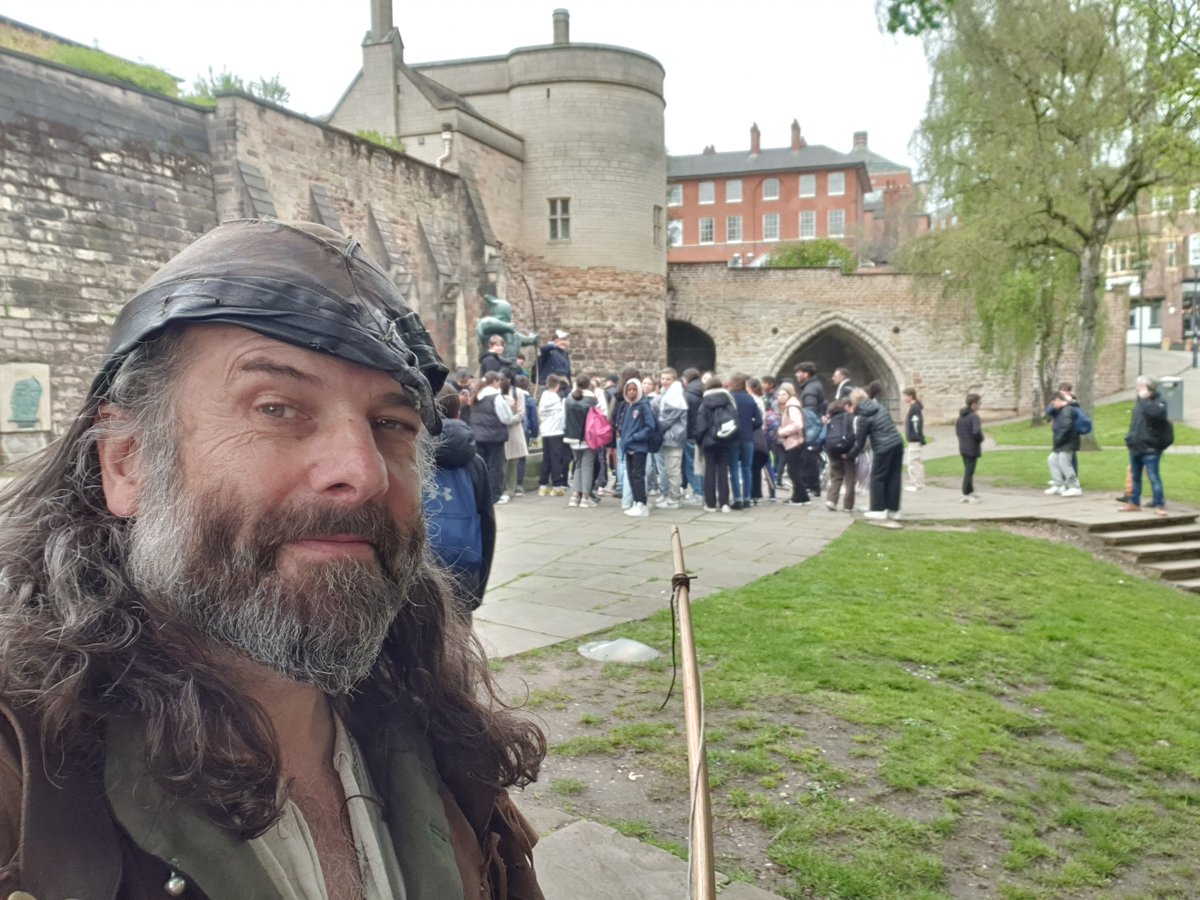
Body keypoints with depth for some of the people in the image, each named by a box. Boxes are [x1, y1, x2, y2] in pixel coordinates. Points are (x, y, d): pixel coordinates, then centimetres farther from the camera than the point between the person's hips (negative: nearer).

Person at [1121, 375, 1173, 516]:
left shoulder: (1159, 402, -10)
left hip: (1150, 449, -8)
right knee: (1135, 477, 15)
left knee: (1154, 477, -6)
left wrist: (1144, 400, -27)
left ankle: (1159, 505, 0)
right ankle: (1134, 503, 24)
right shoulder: (1139, 403, 14)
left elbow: (1156, 413, -34)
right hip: (1135, 447, 8)